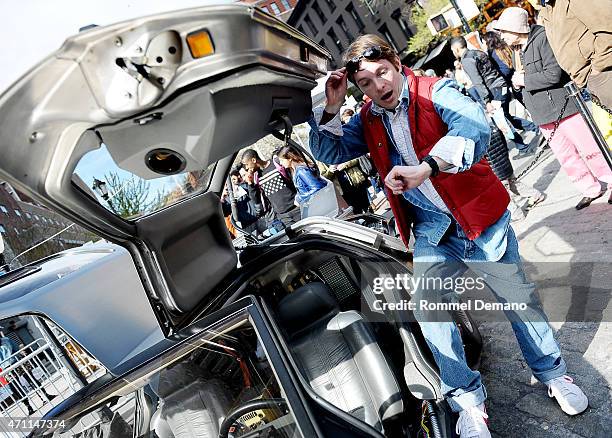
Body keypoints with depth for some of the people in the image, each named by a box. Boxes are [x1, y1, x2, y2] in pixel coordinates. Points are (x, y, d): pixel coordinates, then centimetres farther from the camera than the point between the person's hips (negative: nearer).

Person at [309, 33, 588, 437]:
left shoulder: (435, 92, -11)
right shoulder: (368, 122, 5)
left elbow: (475, 125, -29)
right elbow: (327, 153, 6)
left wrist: (424, 168, -45)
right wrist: (332, 108, -9)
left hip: (481, 218, -3)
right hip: (431, 230, 3)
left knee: (520, 297, 11)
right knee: (428, 308, -6)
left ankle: (553, 373, 38)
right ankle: (468, 400, 15)